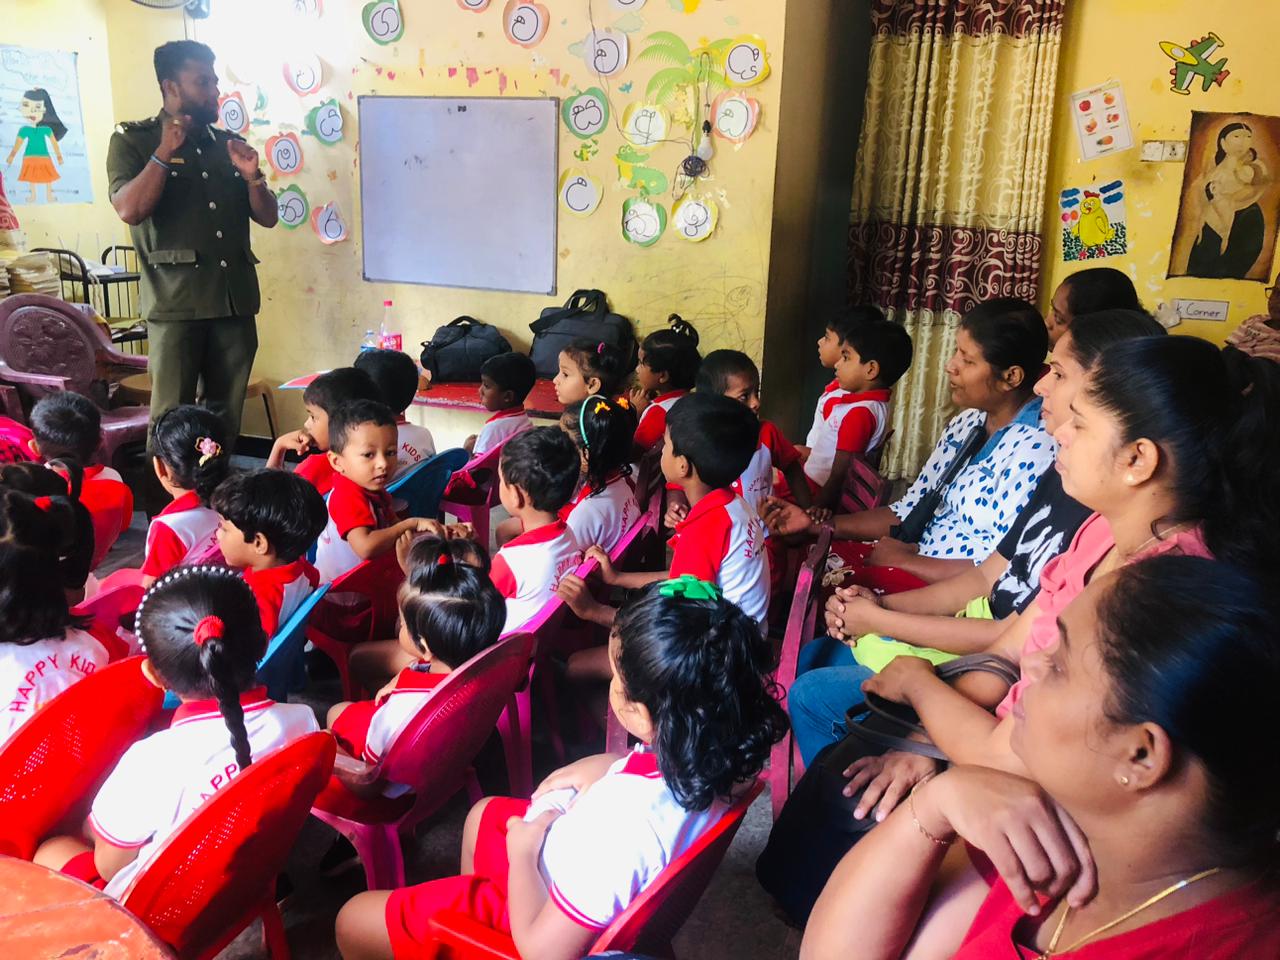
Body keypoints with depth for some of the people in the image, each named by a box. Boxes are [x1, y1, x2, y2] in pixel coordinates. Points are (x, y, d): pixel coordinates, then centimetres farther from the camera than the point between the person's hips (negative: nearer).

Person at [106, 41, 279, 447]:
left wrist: (252, 177, -2)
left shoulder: (229, 144, 18)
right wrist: (165, 151, -12)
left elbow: (267, 217, 16)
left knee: (226, 418, 7)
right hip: (176, 305, -4)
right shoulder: (132, 140, 4)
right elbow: (129, 210, -11)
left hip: (235, 301, 4)